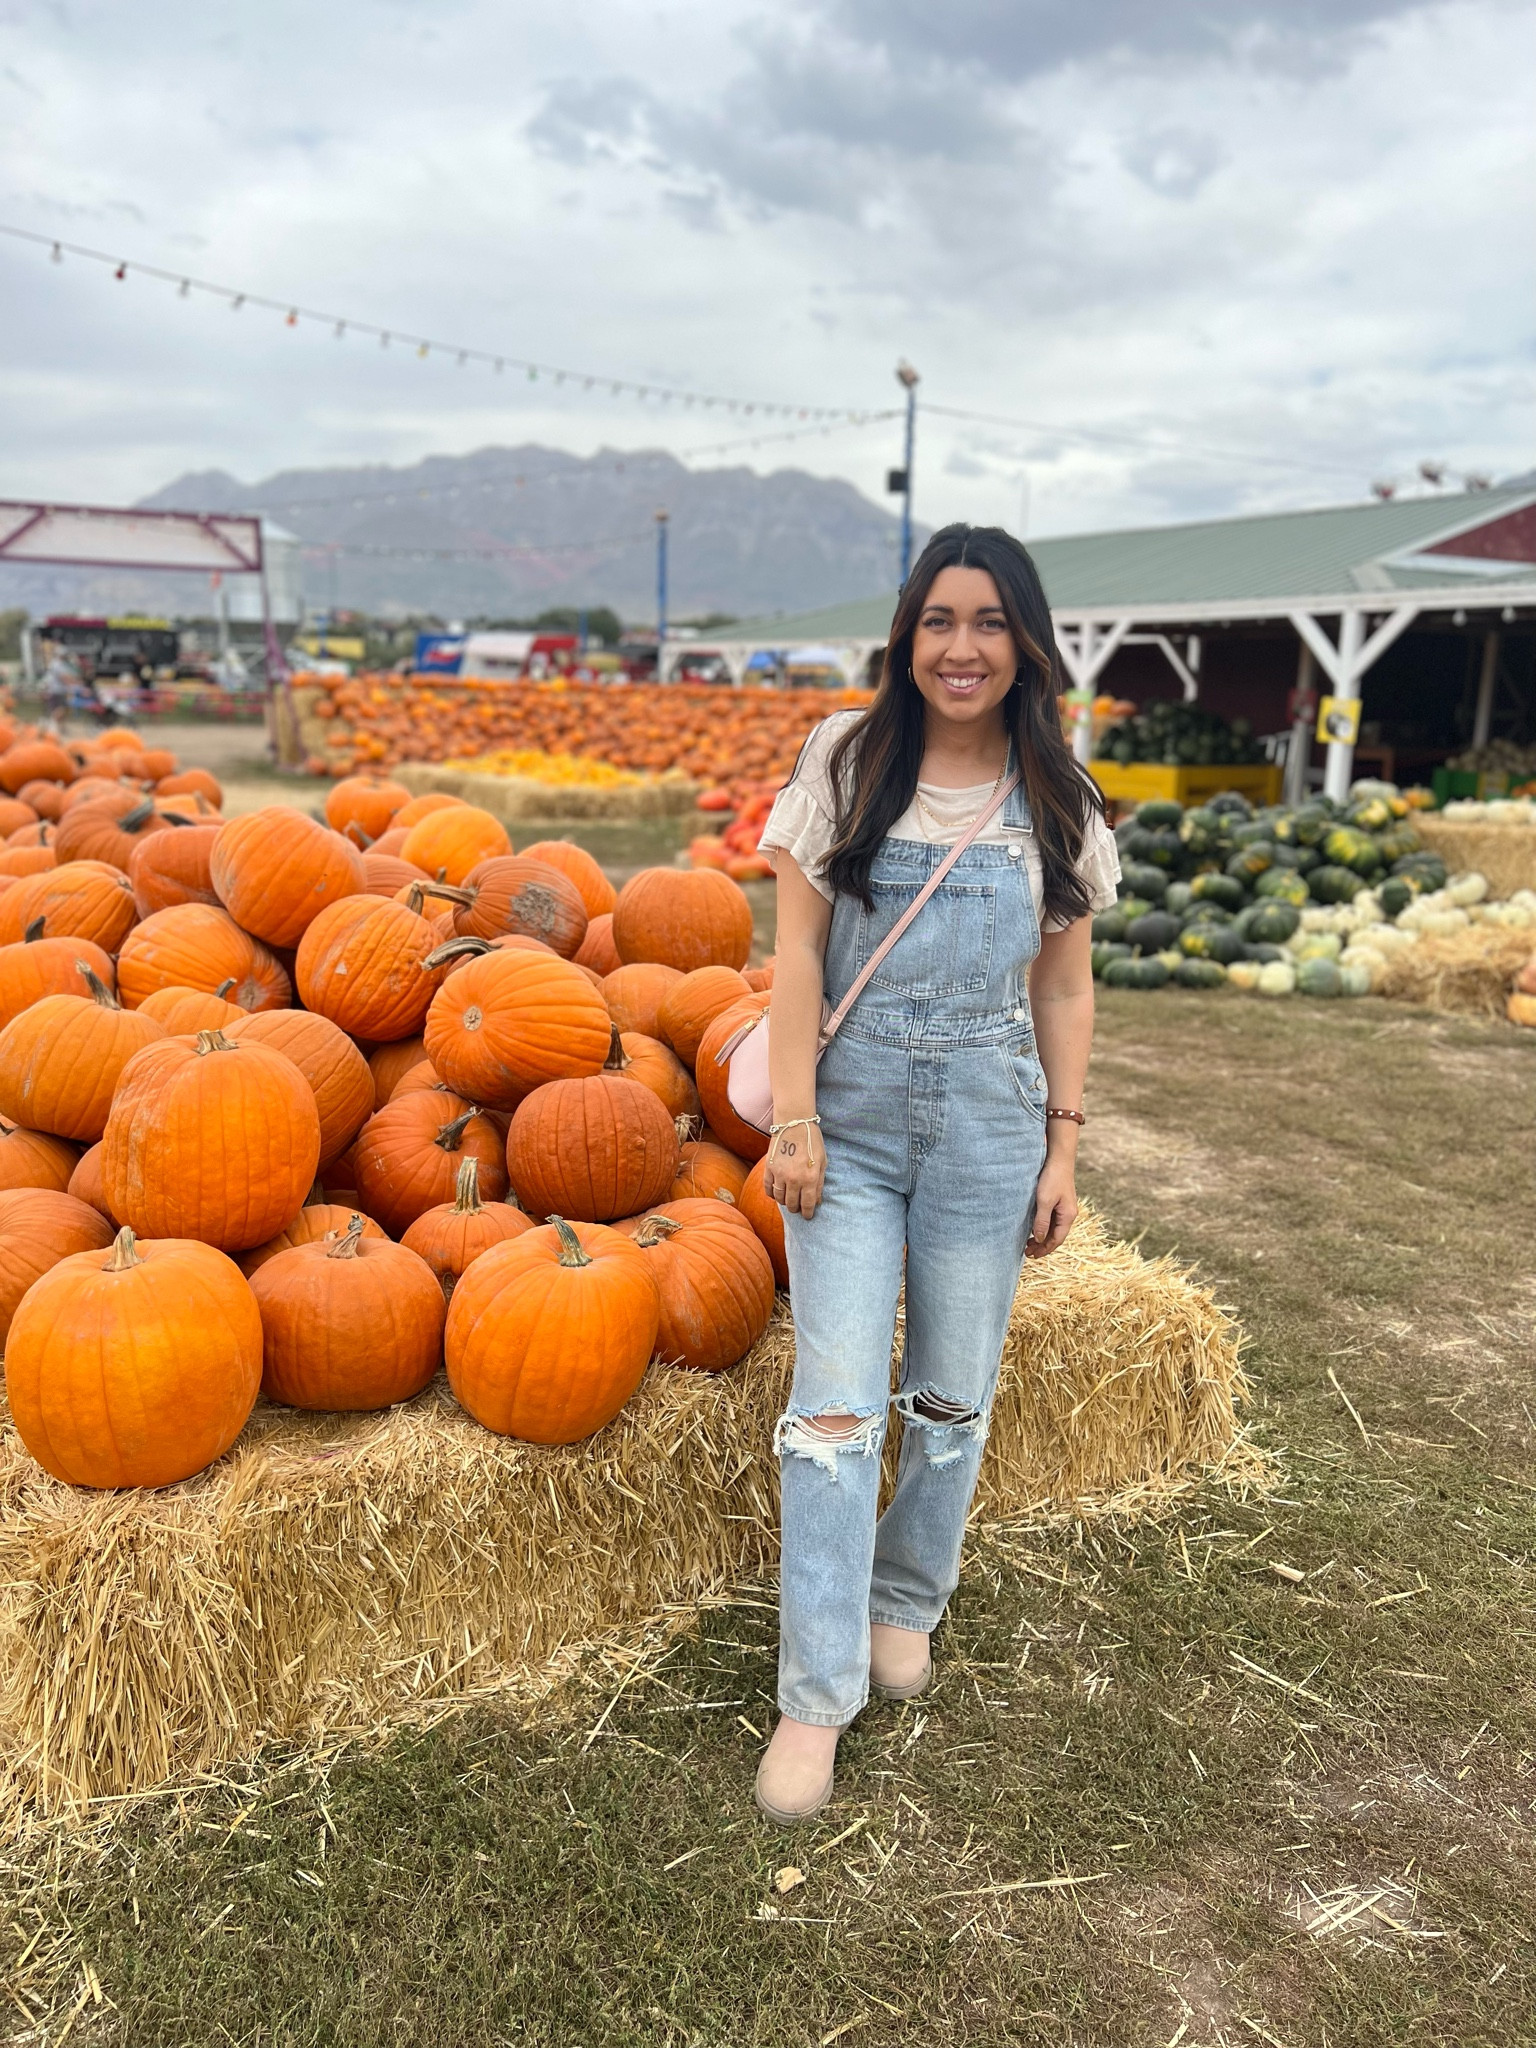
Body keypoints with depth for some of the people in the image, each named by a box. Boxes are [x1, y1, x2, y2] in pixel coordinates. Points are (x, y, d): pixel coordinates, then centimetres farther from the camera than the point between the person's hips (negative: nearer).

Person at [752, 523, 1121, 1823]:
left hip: (987, 1127, 2)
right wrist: (796, 1118, -10)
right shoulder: (846, 763, -2)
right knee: (836, 1410, -4)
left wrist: (1063, 1147, 3)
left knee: (953, 1398, 12)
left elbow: (1064, 987, 7)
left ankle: (908, 1601, 38)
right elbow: (798, 951, -3)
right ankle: (818, 1695, 9)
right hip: (852, 1117, -2)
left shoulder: (1056, 802, 4)